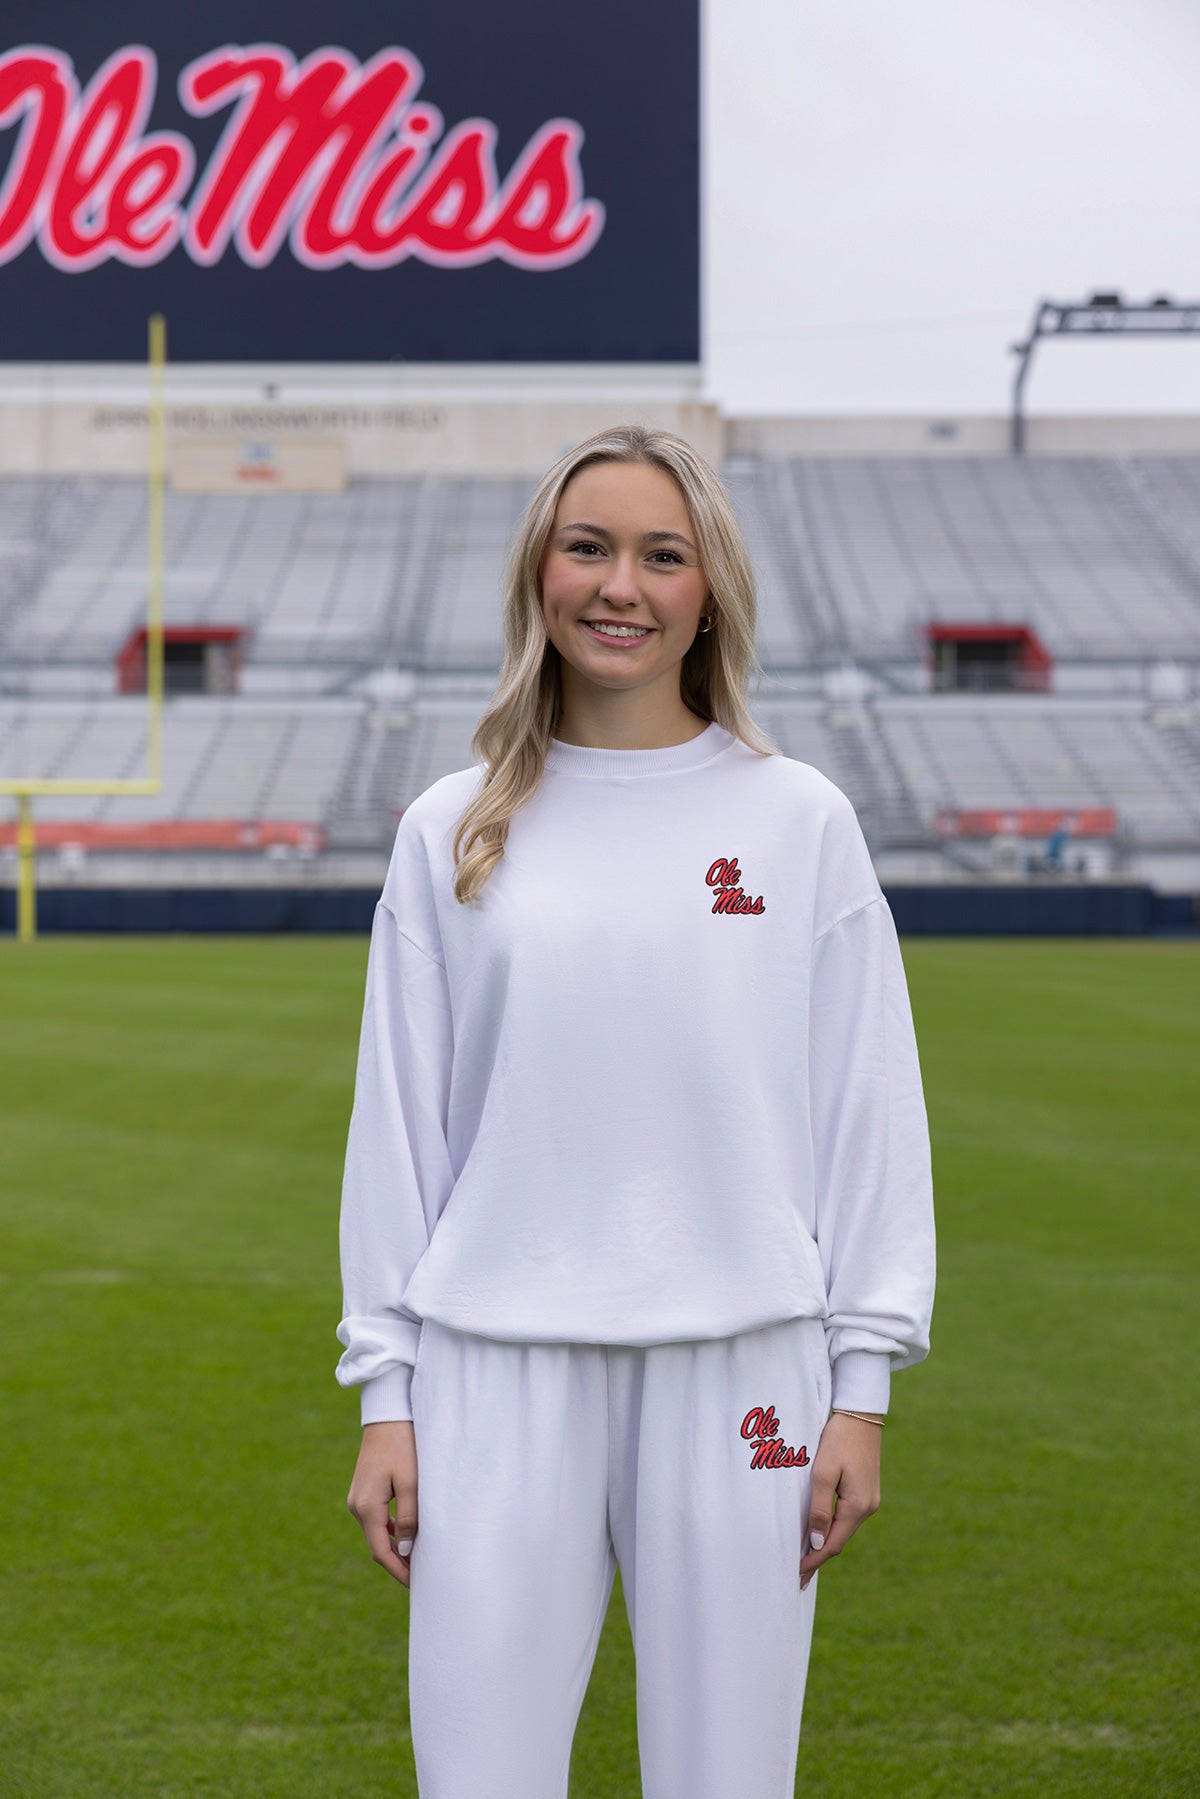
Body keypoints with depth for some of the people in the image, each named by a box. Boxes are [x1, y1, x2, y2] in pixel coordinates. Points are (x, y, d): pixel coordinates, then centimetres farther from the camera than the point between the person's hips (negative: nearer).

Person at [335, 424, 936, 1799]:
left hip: (736, 1373, -1)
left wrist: (862, 1384, 1)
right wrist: (386, 1392, 5)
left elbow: (867, 1114, 4)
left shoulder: (799, 820, 3)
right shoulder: (452, 833, 6)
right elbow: (398, 1122, 8)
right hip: (499, 1375, 1)